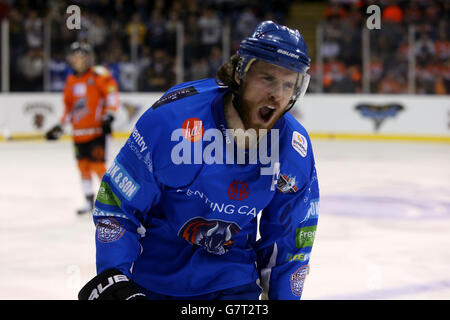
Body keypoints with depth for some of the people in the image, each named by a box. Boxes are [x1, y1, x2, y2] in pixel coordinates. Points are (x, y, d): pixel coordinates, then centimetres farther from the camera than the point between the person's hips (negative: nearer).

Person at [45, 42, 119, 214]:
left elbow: (112, 93, -13)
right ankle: (89, 201, 20)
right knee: (83, 165, 9)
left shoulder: (98, 74, -6)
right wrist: (60, 126, 15)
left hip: (97, 129, -7)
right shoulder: (71, 81, 15)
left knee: (97, 165, -12)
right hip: (79, 132, 7)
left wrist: (109, 116, -22)